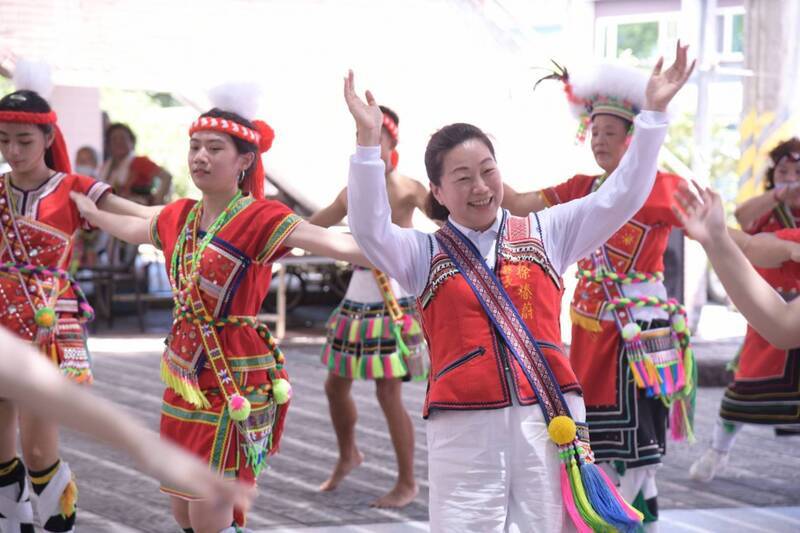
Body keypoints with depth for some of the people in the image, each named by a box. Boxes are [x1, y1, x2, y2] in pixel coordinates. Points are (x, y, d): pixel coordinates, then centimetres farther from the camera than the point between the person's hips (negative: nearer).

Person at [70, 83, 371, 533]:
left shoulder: (260, 217, -14)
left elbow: (332, 243, -29)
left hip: (237, 381, -7)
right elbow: (133, 229, 32)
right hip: (185, 376, 7)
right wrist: (91, 212, 49)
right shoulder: (180, 217, 8)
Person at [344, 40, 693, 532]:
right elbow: (370, 230, -11)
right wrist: (369, 142, -21)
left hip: (548, 418, 1)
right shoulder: (425, 254, 7)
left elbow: (620, 198, 6)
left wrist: (653, 113, 0)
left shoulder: (545, 233, 11)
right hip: (464, 430, -1)